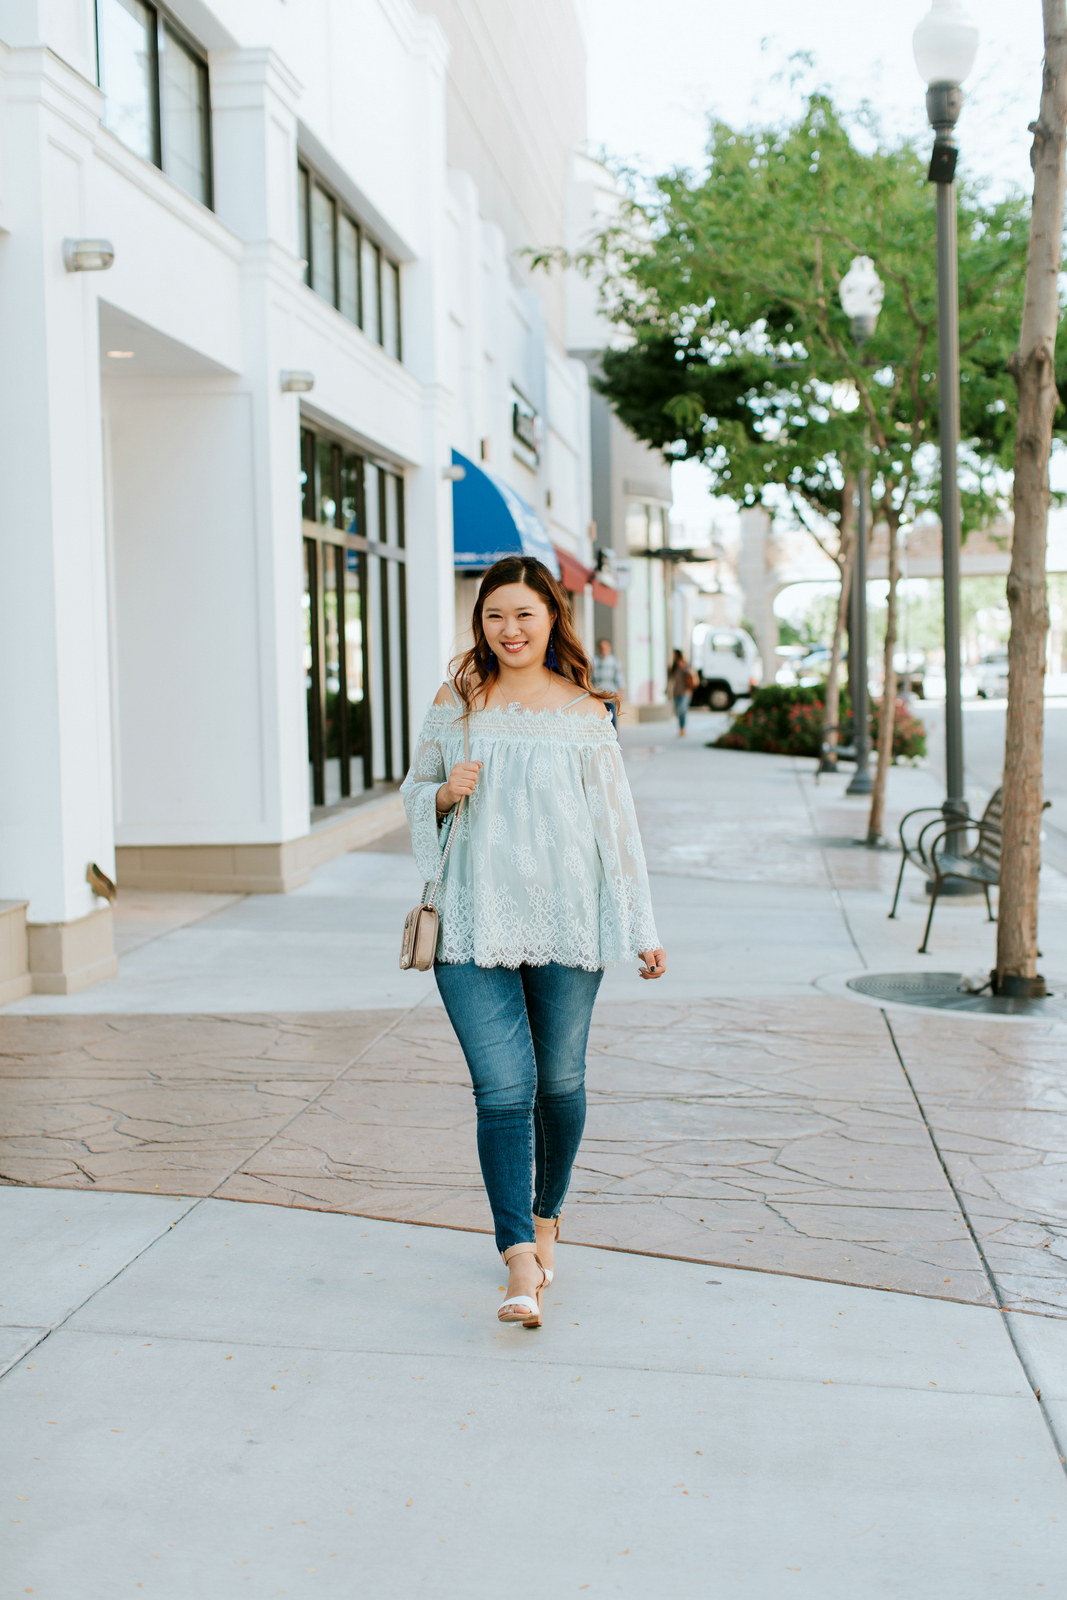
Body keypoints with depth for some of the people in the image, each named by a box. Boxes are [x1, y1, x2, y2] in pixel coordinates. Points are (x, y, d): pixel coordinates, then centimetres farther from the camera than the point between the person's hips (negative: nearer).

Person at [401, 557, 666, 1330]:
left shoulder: (583, 712, 2)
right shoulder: (455, 703, 6)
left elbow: (616, 821, 4)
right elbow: (414, 789, 16)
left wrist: (643, 930, 4)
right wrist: (445, 793, -8)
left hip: (565, 921, 0)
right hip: (474, 926, 0)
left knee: (559, 1080, 11)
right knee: (503, 1091, -7)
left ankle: (546, 1217, 34)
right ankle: (521, 1263, -5)